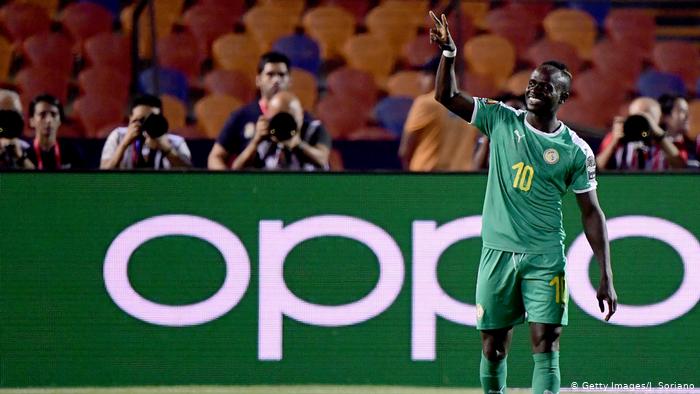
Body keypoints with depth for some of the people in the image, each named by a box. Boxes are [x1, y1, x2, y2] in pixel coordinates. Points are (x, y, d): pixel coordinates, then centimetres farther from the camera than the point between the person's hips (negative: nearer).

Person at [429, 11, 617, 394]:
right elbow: (447, 97, 1)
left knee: (546, 348, -10)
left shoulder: (576, 151, -1)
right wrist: (449, 53, -18)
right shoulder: (502, 120, 3)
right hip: (497, 252, 2)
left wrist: (606, 276, -2)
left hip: (546, 257, -2)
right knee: (493, 348, 5)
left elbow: (591, 212, 2)